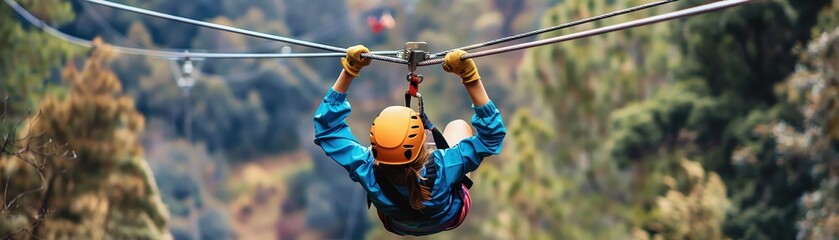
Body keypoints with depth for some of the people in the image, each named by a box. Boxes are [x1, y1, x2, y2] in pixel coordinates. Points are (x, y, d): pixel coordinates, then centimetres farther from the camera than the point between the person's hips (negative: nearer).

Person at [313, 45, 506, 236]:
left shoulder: (368, 172, -44)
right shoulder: (442, 169, -48)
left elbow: (327, 127, -31)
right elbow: (491, 133, -40)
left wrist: (349, 70, -36)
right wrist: (470, 77, -48)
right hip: (449, 218, -1)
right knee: (458, 125, 18)